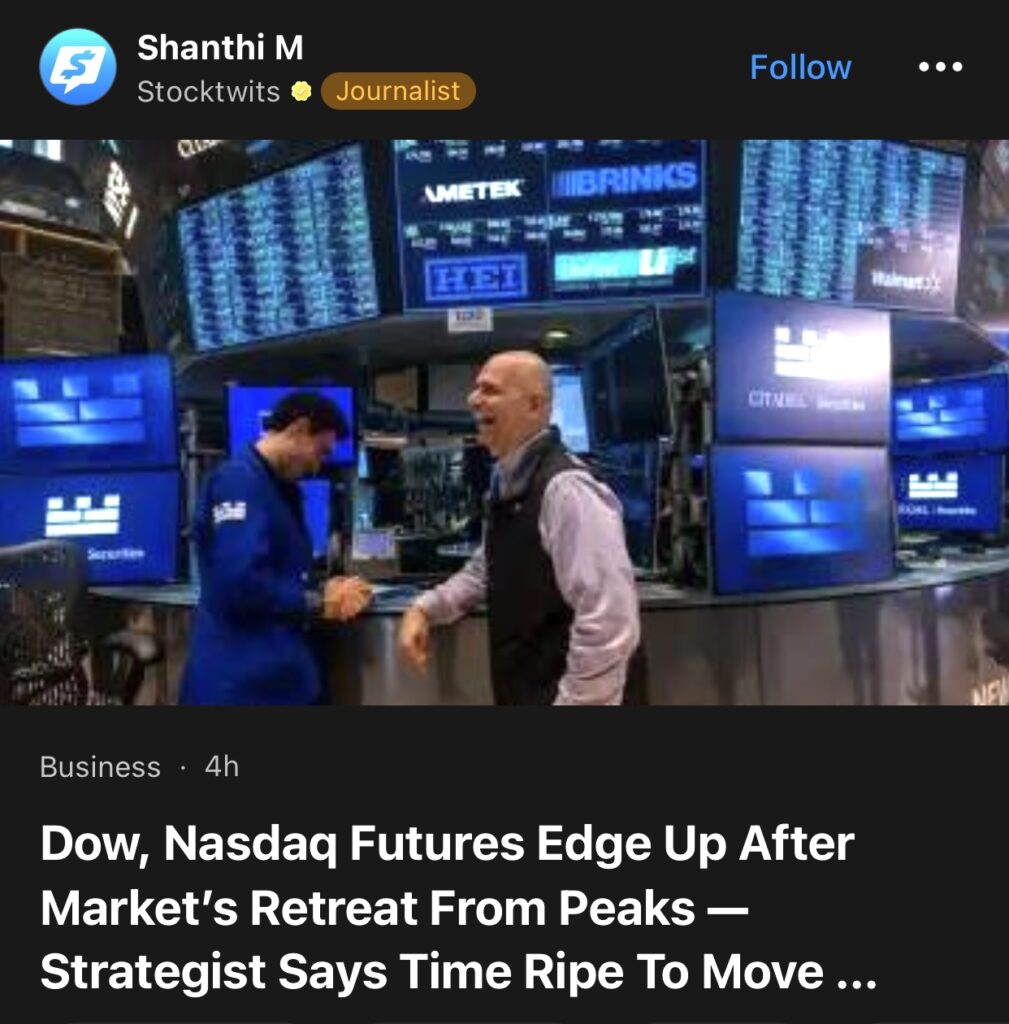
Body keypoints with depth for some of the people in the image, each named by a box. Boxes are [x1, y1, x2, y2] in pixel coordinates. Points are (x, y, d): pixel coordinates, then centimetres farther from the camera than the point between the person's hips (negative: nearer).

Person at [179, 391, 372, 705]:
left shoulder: (278, 487, 14)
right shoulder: (238, 480, -17)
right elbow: (241, 584, -27)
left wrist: (325, 592, -1)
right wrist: (320, 604, -13)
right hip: (239, 679, -9)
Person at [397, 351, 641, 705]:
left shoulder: (565, 489, -24)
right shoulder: (507, 481, 5)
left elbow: (611, 623, -29)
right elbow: (486, 569, 18)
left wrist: (572, 701, -21)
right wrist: (424, 608, 5)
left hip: (554, 693, -9)